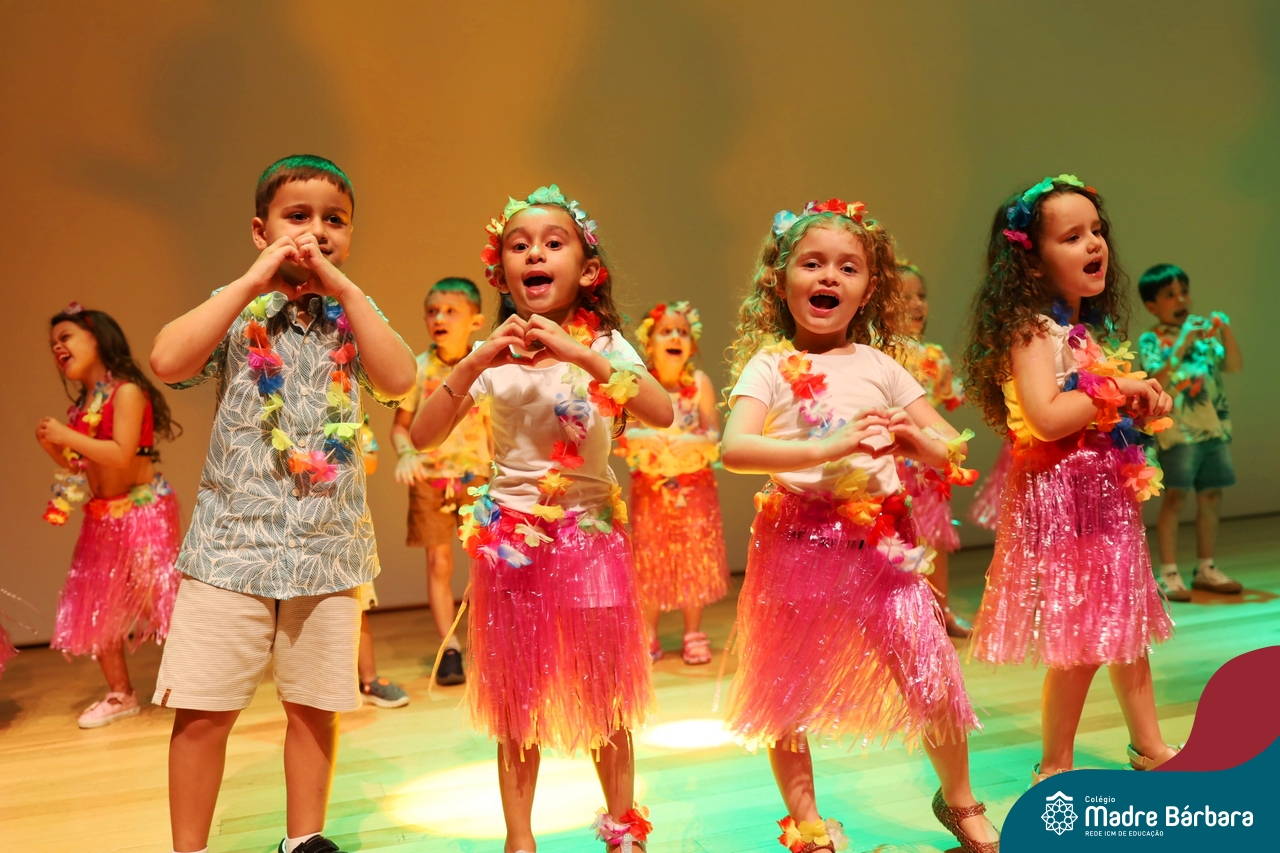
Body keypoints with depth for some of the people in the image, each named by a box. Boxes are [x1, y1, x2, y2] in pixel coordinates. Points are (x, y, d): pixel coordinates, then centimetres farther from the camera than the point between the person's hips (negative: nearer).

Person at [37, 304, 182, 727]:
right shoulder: (80, 406, 10)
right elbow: (81, 467, 15)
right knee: (93, 607, 11)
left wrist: (68, 436, -20)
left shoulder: (126, 391, -13)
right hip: (102, 518, 9)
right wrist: (52, 445, 0)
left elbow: (121, 455, -24)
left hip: (141, 512, -9)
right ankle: (120, 694, 23)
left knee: (159, 599, -6)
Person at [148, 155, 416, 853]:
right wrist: (254, 281, -14)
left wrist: (343, 288, -13)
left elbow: (399, 380, -12)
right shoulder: (236, 307, 3)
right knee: (202, 709, 1)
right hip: (233, 538, -1)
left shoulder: (353, 314, 7)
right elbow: (168, 361, -17)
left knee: (315, 705, 11)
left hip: (330, 544, 2)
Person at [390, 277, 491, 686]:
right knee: (438, 562, 2)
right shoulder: (418, 368, -1)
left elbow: (494, 428, 5)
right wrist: (407, 454, -14)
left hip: (476, 476, 0)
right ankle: (449, 648, 10)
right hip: (430, 478, 0)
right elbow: (400, 425, 4)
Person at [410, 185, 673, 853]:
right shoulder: (492, 356, 0)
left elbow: (662, 413, -19)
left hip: (592, 535, 0)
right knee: (517, 703, 8)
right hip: (513, 540, 1)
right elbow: (422, 436, -8)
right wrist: (476, 361, -19)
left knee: (607, 698, 10)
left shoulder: (603, 345, -2)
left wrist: (582, 354, -27)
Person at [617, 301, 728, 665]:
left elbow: (713, 434, -6)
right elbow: (624, 434, -9)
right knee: (650, 558, 5)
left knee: (695, 556, 5)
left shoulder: (700, 382, -6)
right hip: (650, 485, 0)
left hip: (694, 485, 0)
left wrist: (688, 443, -25)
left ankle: (693, 635, 20)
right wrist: (653, 440, -26)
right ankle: (649, 637, 20)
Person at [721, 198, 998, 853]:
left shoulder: (880, 366, 7)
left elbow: (952, 452, 10)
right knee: (786, 693, 8)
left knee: (933, 682, 1)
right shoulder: (770, 366, -3)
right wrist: (829, 447, -29)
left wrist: (914, 437, -13)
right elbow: (734, 449, -20)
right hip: (798, 543, -2)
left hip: (881, 541, 2)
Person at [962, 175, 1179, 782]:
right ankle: (1054, 768, 13)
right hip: (1060, 496, -9)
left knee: (1127, 625, 17)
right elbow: (1046, 418, -27)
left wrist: (1144, 407, 1)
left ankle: (1150, 747, 33)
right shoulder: (1030, 330, -14)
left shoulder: (1093, 331, 12)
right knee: (1080, 644, -3)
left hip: (1109, 493, 9)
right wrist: (1116, 389, -15)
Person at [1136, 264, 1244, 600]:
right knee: (1175, 498, -6)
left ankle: (1205, 569, 23)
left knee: (1211, 497, 11)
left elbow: (1234, 366, 3)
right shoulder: (1151, 340, -5)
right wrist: (1183, 342, -23)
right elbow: (1158, 380, -19)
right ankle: (1169, 575, 0)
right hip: (1179, 430, -5)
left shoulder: (1205, 329, 9)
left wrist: (1226, 332, -10)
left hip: (1214, 426, 6)